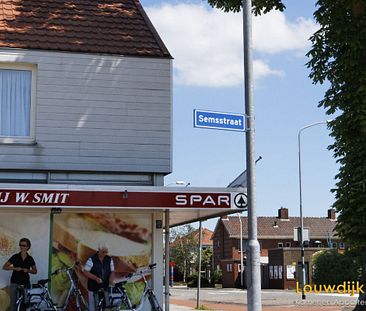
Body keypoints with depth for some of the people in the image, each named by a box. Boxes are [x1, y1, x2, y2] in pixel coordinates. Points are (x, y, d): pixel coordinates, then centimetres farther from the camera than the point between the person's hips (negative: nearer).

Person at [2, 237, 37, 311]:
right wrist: (15, 268, -16)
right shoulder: (15, 257, -2)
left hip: (26, 283, 1)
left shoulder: (30, 259, 3)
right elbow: (4, 267, -1)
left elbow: (35, 271, 11)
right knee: (13, 303, -4)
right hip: (15, 283, -1)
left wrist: (28, 270, -9)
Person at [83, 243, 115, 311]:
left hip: (105, 288, 3)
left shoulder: (109, 259, 1)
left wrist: (111, 279, -15)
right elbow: (85, 272, -11)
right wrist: (96, 278, -23)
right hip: (94, 288, -3)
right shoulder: (92, 259, -12)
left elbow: (112, 271, 6)